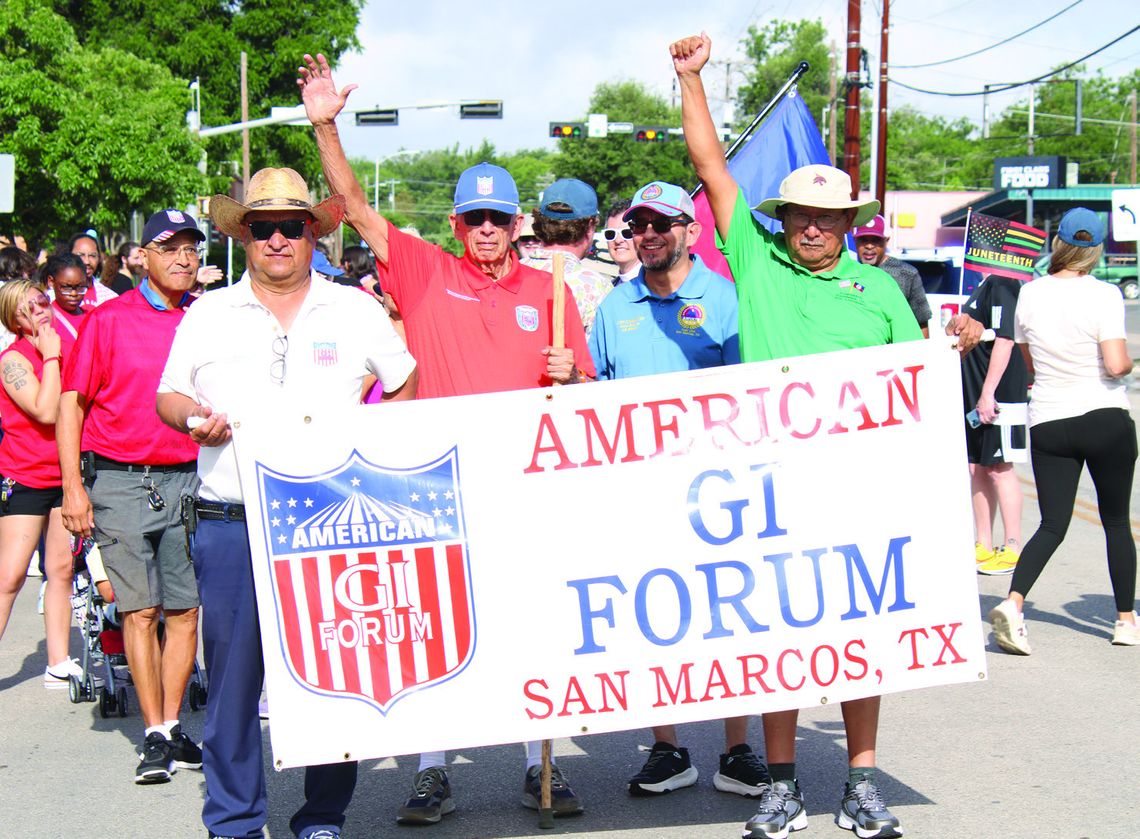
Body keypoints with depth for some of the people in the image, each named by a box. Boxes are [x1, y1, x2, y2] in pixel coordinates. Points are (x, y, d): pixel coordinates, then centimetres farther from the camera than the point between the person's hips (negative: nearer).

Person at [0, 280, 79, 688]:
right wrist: (50, 356, -17)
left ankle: (59, 663, 13)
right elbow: (46, 412, -22)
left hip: (66, 475, 6)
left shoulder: (65, 347, 10)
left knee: (62, 569, 7)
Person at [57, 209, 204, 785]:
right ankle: (155, 737, 5)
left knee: (186, 609, 3)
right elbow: (72, 403, 2)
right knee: (139, 610, -1)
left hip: (190, 479, 2)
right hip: (119, 481, -2)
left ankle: (171, 726, 15)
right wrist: (73, 487, -5)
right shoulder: (107, 320, 1)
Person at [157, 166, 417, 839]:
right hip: (230, 525, 1)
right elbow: (169, 394, 15)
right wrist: (194, 418, -7)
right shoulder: (208, 314, 11)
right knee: (232, 671, 1)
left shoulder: (356, 310, 10)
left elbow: (407, 384, 18)